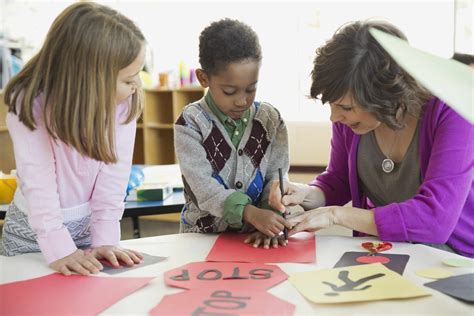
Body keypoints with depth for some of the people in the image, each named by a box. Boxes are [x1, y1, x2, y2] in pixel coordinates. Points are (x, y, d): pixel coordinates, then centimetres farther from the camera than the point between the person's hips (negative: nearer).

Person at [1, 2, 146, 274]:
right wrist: (60, 249, -34)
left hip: (91, 223, 2)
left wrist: (105, 240, -24)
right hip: (34, 229, -1)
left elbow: (114, 173, -19)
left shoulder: (124, 101, -17)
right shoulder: (31, 103, -23)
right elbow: (39, 183, -28)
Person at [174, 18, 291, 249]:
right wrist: (250, 213, -29)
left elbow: (276, 177, 1)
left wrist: (269, 225, -15)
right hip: (203, 235, -3)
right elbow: (203, 187, -15)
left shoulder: (270, 119, 2)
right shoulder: (191, 123, -7)